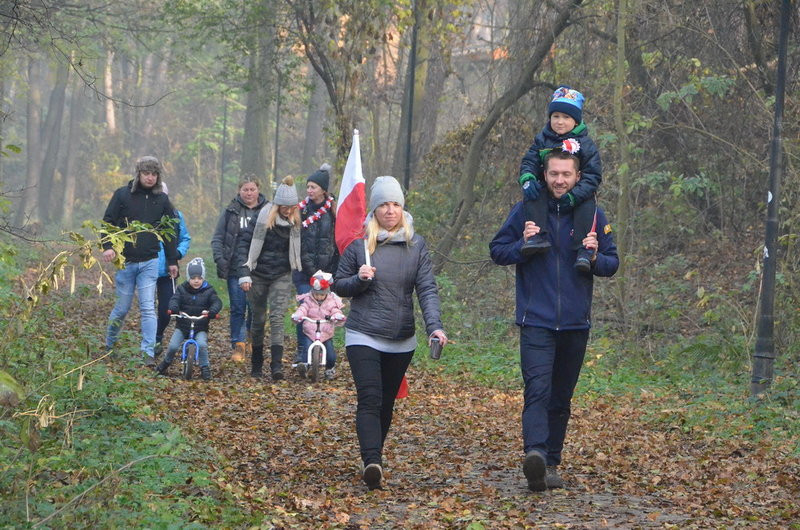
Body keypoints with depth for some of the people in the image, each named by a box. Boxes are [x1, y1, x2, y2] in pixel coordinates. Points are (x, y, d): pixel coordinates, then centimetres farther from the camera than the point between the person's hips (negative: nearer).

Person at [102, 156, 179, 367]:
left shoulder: (162, 200, 8)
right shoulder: (122, 195, 1)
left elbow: (170, 232, 15)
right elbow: (108, 222, 1)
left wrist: (173, 261, 14)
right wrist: (108, 246, -15)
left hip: (149, 262, 1)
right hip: (125, 261, -1)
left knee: (148, 308, -7)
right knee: (122, 308, 5)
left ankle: (149, 353, -9)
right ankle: (109, 345, 26)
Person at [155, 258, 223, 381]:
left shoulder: (208, 291, 0)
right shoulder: (182, 289, 3)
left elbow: (217, 302, -12)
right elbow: (174, 299, -11)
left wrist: (211, 311, -34)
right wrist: (174, 309, -34)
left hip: (201, 328, -1)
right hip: (182, 326, 1)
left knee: (201, 344, -27)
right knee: (173, 346, -13)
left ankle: (205, 368, -7)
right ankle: (166, 362, 18)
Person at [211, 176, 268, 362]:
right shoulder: (230, 212, 5)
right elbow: (217, 238, 6)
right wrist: (219, 259, -8)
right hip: (235, 268, 0)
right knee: (237, 308, -1)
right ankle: (237, 346, 2)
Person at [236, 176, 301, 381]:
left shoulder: (295, 222, 0)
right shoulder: (262, 219, -11)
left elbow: (296, 249, 12)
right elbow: (243, 243, -9)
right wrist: (244, 273, -16)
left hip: (282, 276, 1)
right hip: (258, 276, -1)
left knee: (277, 318, -14)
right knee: (258, 319, 8)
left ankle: (276, 365, -22)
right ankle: (256, 365, 22)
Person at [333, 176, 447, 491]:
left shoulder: (416, 246, 2)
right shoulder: (358, 245, -1)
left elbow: (427, 289, -5)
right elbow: (339, 285, 7)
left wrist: (435, 326, -20)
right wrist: (359, 279, -15)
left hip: (402, 340, 2)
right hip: (363, 336, -2)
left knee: (387, 403, 11)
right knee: (369, 399, -17)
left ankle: (374, 456, 27)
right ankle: (371, 463, -28)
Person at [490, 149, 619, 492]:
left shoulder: (593, 216, 5)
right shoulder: (526, 211, 0)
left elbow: (612, 264, 10)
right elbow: (497, 251, 6)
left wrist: (594, 257, -12)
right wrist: (523, 245, -14)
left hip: (576, 323, 3)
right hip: (536, 321, -3)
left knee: (561, 398, 11)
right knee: (538, 389, -19)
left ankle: (552, 463, 19)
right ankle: (535, 454, -33)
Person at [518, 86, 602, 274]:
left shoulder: (585, 144, -3)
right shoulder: (542, 140, 7)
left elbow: (593, 175, -10)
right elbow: (528, 162, 4)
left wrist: (574, 196, -28)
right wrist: (528, 179, -23)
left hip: (577, 193, -2)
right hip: (546, 191, 2)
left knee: (588, 201, -34)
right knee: (530, 192, -28)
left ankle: (584, 250, -38)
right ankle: (538, 237, -42)